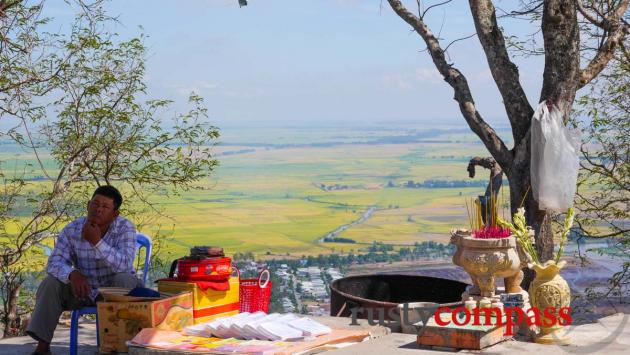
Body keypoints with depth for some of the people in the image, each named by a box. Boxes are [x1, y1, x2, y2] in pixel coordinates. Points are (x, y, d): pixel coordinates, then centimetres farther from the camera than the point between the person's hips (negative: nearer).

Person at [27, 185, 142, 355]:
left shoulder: (126, 228, -18)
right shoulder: (71, 230, -9)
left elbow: (124, 265, -32)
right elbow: (55, 263, -16)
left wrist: (96, 241, -41)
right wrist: (73, 274, -38)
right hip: (84, 290, 3)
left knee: (124, 279, -34)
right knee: (50, 283, -18)